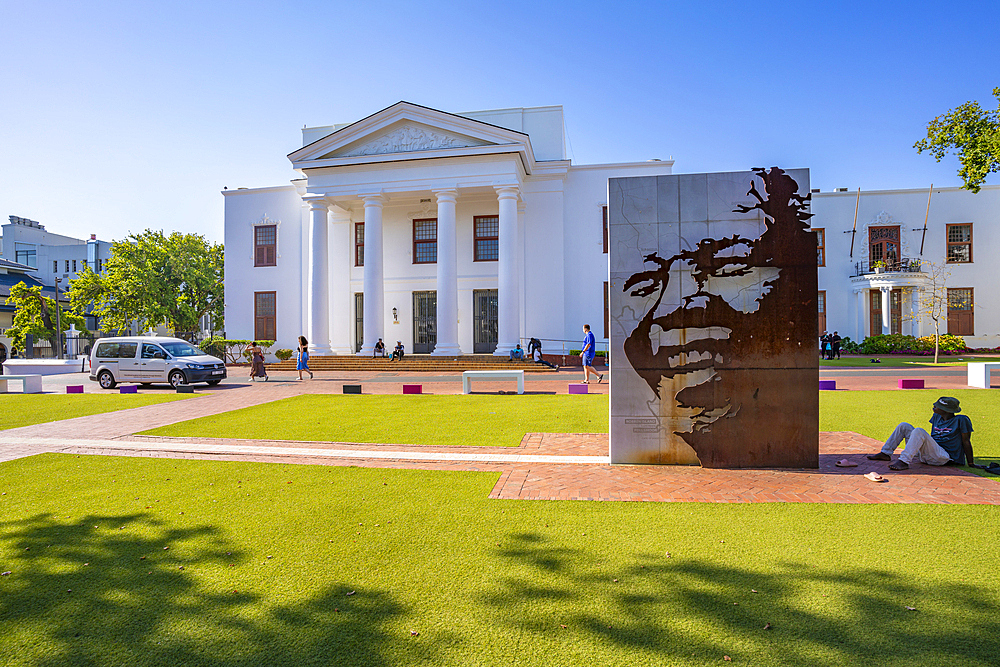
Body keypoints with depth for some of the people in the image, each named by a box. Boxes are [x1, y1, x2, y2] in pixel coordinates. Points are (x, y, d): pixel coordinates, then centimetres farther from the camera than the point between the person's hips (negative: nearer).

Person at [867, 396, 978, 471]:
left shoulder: (961, 420, -7)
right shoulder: (936, 417, 15)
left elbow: (966, 442, -7)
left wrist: (971, 463, -5)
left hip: (944, 457, -8)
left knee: (919, 431, -32)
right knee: (903, 426, 4)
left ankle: (904, 461, -43)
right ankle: (885, 453, 2)